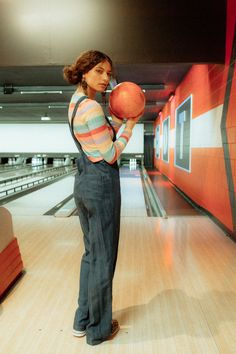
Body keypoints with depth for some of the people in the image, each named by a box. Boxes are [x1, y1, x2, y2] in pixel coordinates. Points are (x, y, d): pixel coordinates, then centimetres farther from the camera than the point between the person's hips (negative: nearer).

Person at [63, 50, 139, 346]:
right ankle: (99, 329, 27)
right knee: (103, 258, 6)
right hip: (102, 183, -10)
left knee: (91, 252, 20)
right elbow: (111, 155, -15)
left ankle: (82, 320, 36)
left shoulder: (76, 102, 13)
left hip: (83, 182, 10)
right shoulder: (91, 107, -17)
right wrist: (130, 126, -4)